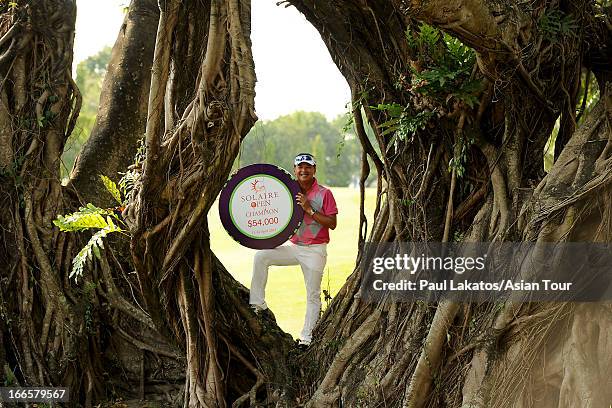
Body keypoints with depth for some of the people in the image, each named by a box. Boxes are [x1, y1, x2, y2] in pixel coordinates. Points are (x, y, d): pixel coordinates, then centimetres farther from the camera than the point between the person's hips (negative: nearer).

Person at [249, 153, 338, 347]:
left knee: (313, 295, 0)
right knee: (261, 256, -14)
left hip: (315, 250, -4)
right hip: (293, 246, 5)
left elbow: (332, 224, -12)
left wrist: (310, 209, -20)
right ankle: (258, 303, -8)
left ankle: (306, 336, 8)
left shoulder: (324, 193, -7)